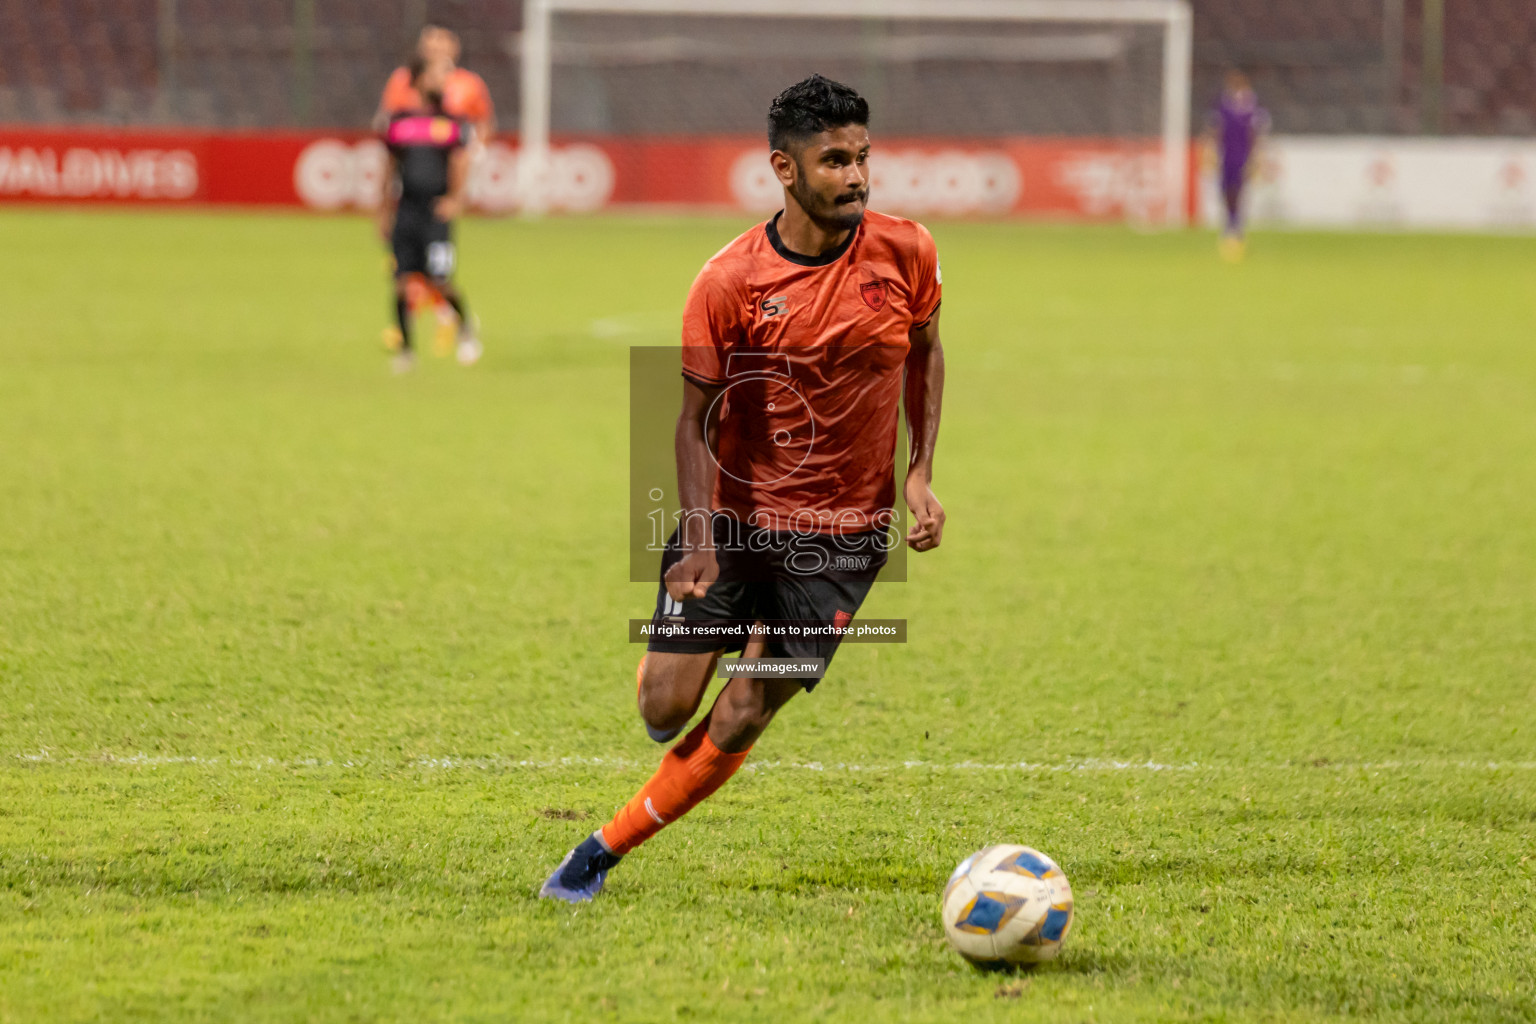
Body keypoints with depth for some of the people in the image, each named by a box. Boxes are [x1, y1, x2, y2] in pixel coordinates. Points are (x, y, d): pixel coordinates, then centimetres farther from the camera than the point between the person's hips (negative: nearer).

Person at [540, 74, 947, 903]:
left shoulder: (906, 253, -8)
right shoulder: (728, 282, -14)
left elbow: (925, 351, 12)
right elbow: (695, 419, -8)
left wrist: (920, 473, 0)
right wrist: (701, 539, -21)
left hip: (842, 534, 1)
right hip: (733, 513, -1)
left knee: (739, 720, -6)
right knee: (666, 710, -3)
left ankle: (602, 853, 8)